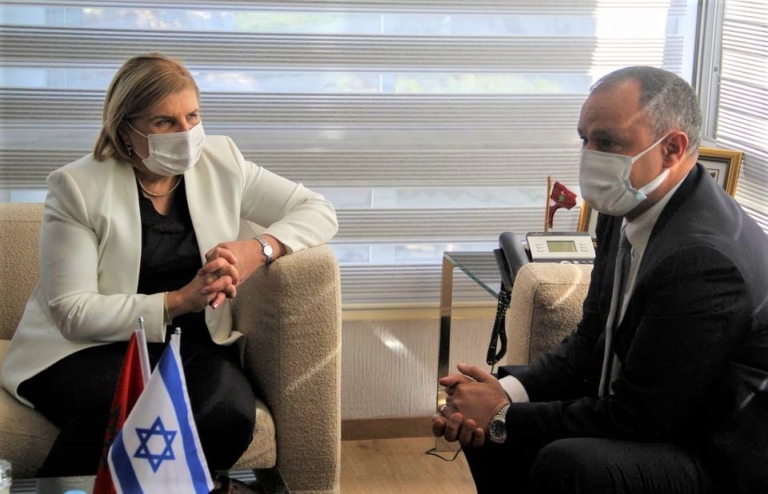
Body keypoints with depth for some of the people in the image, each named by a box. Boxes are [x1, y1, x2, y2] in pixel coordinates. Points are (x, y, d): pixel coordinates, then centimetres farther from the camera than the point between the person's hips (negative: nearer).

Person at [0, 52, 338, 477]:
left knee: (228, 417, -31)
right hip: (92, 347, -3)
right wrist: (177, 301, -21)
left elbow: (319, 211, 6)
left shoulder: (221, 161, 4)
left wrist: (261, 248, -14)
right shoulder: (78, 186, -7)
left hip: (195, 343, 3)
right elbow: (73, 313, -11)